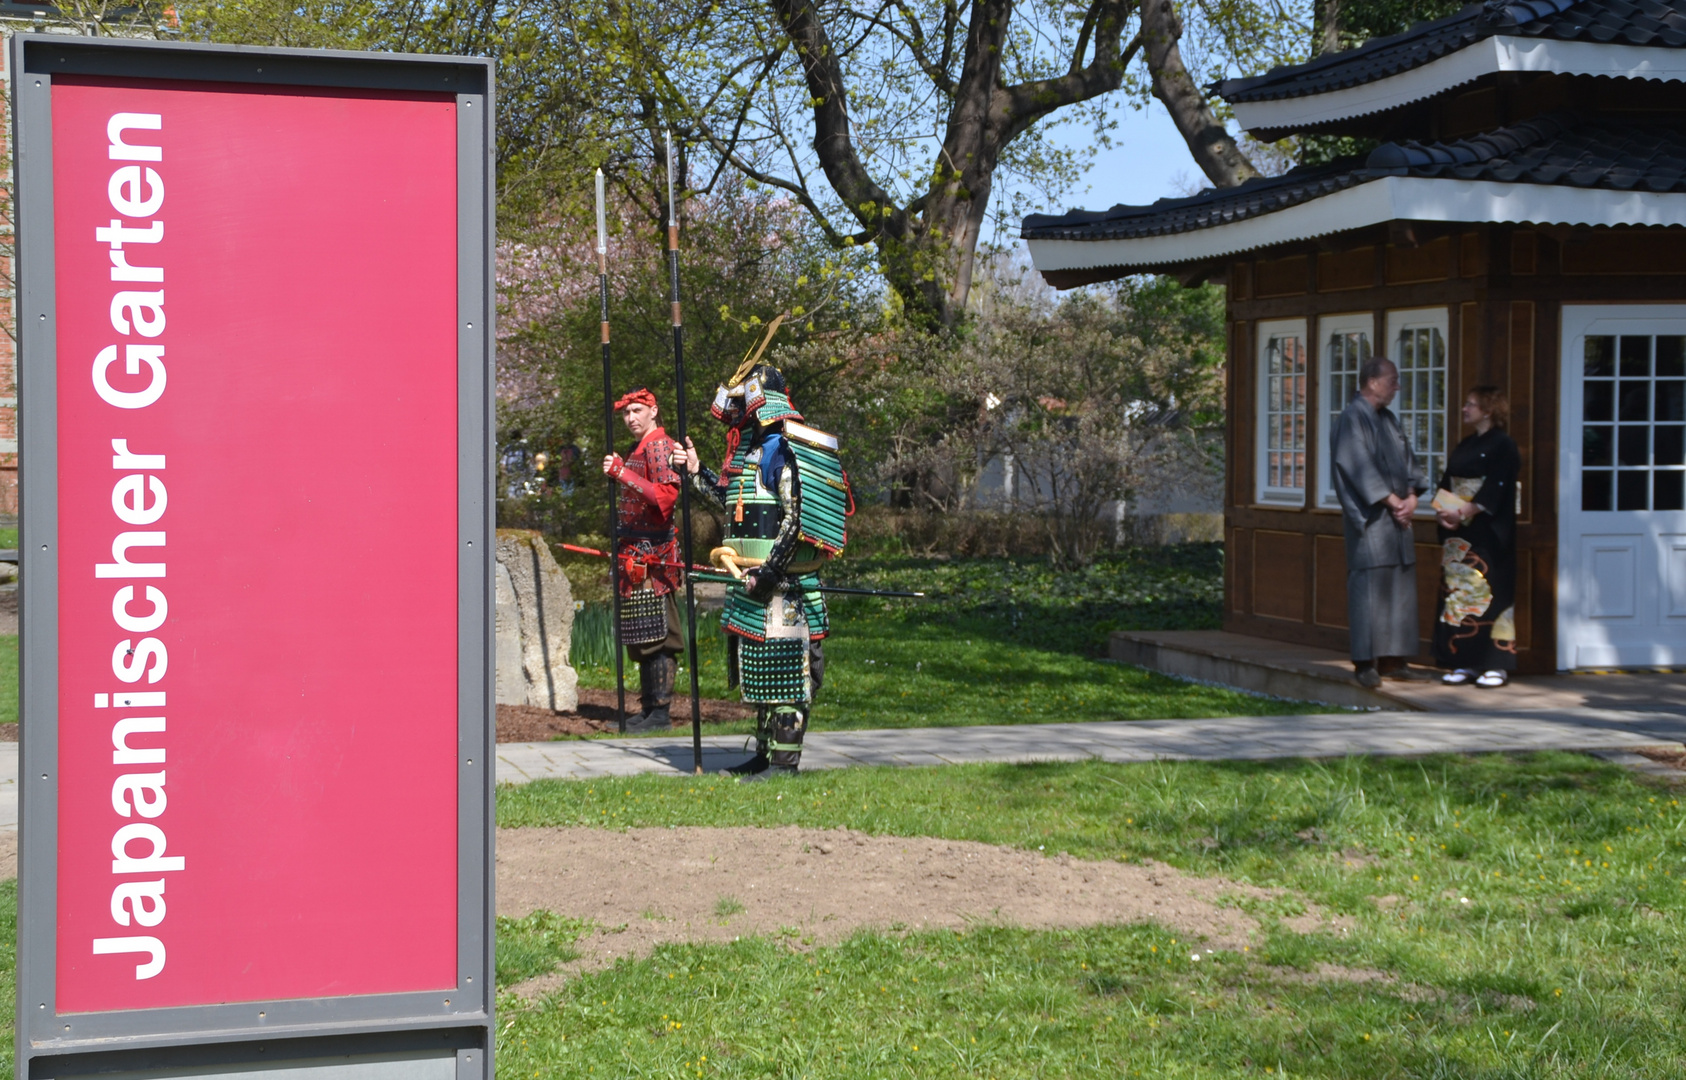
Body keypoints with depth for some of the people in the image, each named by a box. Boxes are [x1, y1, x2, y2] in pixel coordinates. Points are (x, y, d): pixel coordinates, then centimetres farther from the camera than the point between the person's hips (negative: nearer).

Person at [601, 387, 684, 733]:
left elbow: (667, 494, -24)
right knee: (641, 638, 12)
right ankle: (649, 708, 16)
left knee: (655, 636, -9)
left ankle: (661, 712, -8)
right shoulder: (640, 450, 21)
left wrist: (624, 474, -26)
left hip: (651, 556, -10)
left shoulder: (659, 446, -9)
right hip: (636, 556, 10)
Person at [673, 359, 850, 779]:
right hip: (754, 583, 10)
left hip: (780, 584, -10)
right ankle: (766, 753, 24)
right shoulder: (753, 449, 17)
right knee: (760, 669, 15)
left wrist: (768, 572, -23)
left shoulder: (781, 449, -14)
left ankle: (784, 761, -3)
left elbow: (797, 517, -21)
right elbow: (738, 506, 30)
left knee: (782, 667, -7)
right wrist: (697, 473, 30)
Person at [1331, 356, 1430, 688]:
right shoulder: (1353, 418, -10)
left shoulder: (1389, 419, 17)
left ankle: (1391, 659, 12)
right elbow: (1359, 467, -17)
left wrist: (1411, 496, -2)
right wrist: (1392, 500, -15)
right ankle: (1365, 663, -4)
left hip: (1397, 515, 9)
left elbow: (1407, 460, 15)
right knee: (1370, 585, -8)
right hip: (1370, 517, -8)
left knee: (1399, 586, 7)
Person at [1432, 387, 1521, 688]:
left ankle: (1497, 665, -3)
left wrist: (1463, 513, -17)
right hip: (1456, 532, 7)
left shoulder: (1503, 445, -5)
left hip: (1487, 535, -7)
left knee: (1486, 592, -8)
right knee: (1456, 592, 4)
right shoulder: (1465, 446, 18)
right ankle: (1464, 663, 8)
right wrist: (1443, 512, -4)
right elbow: (1446, 485, 14)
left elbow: (1495, 490, -14)